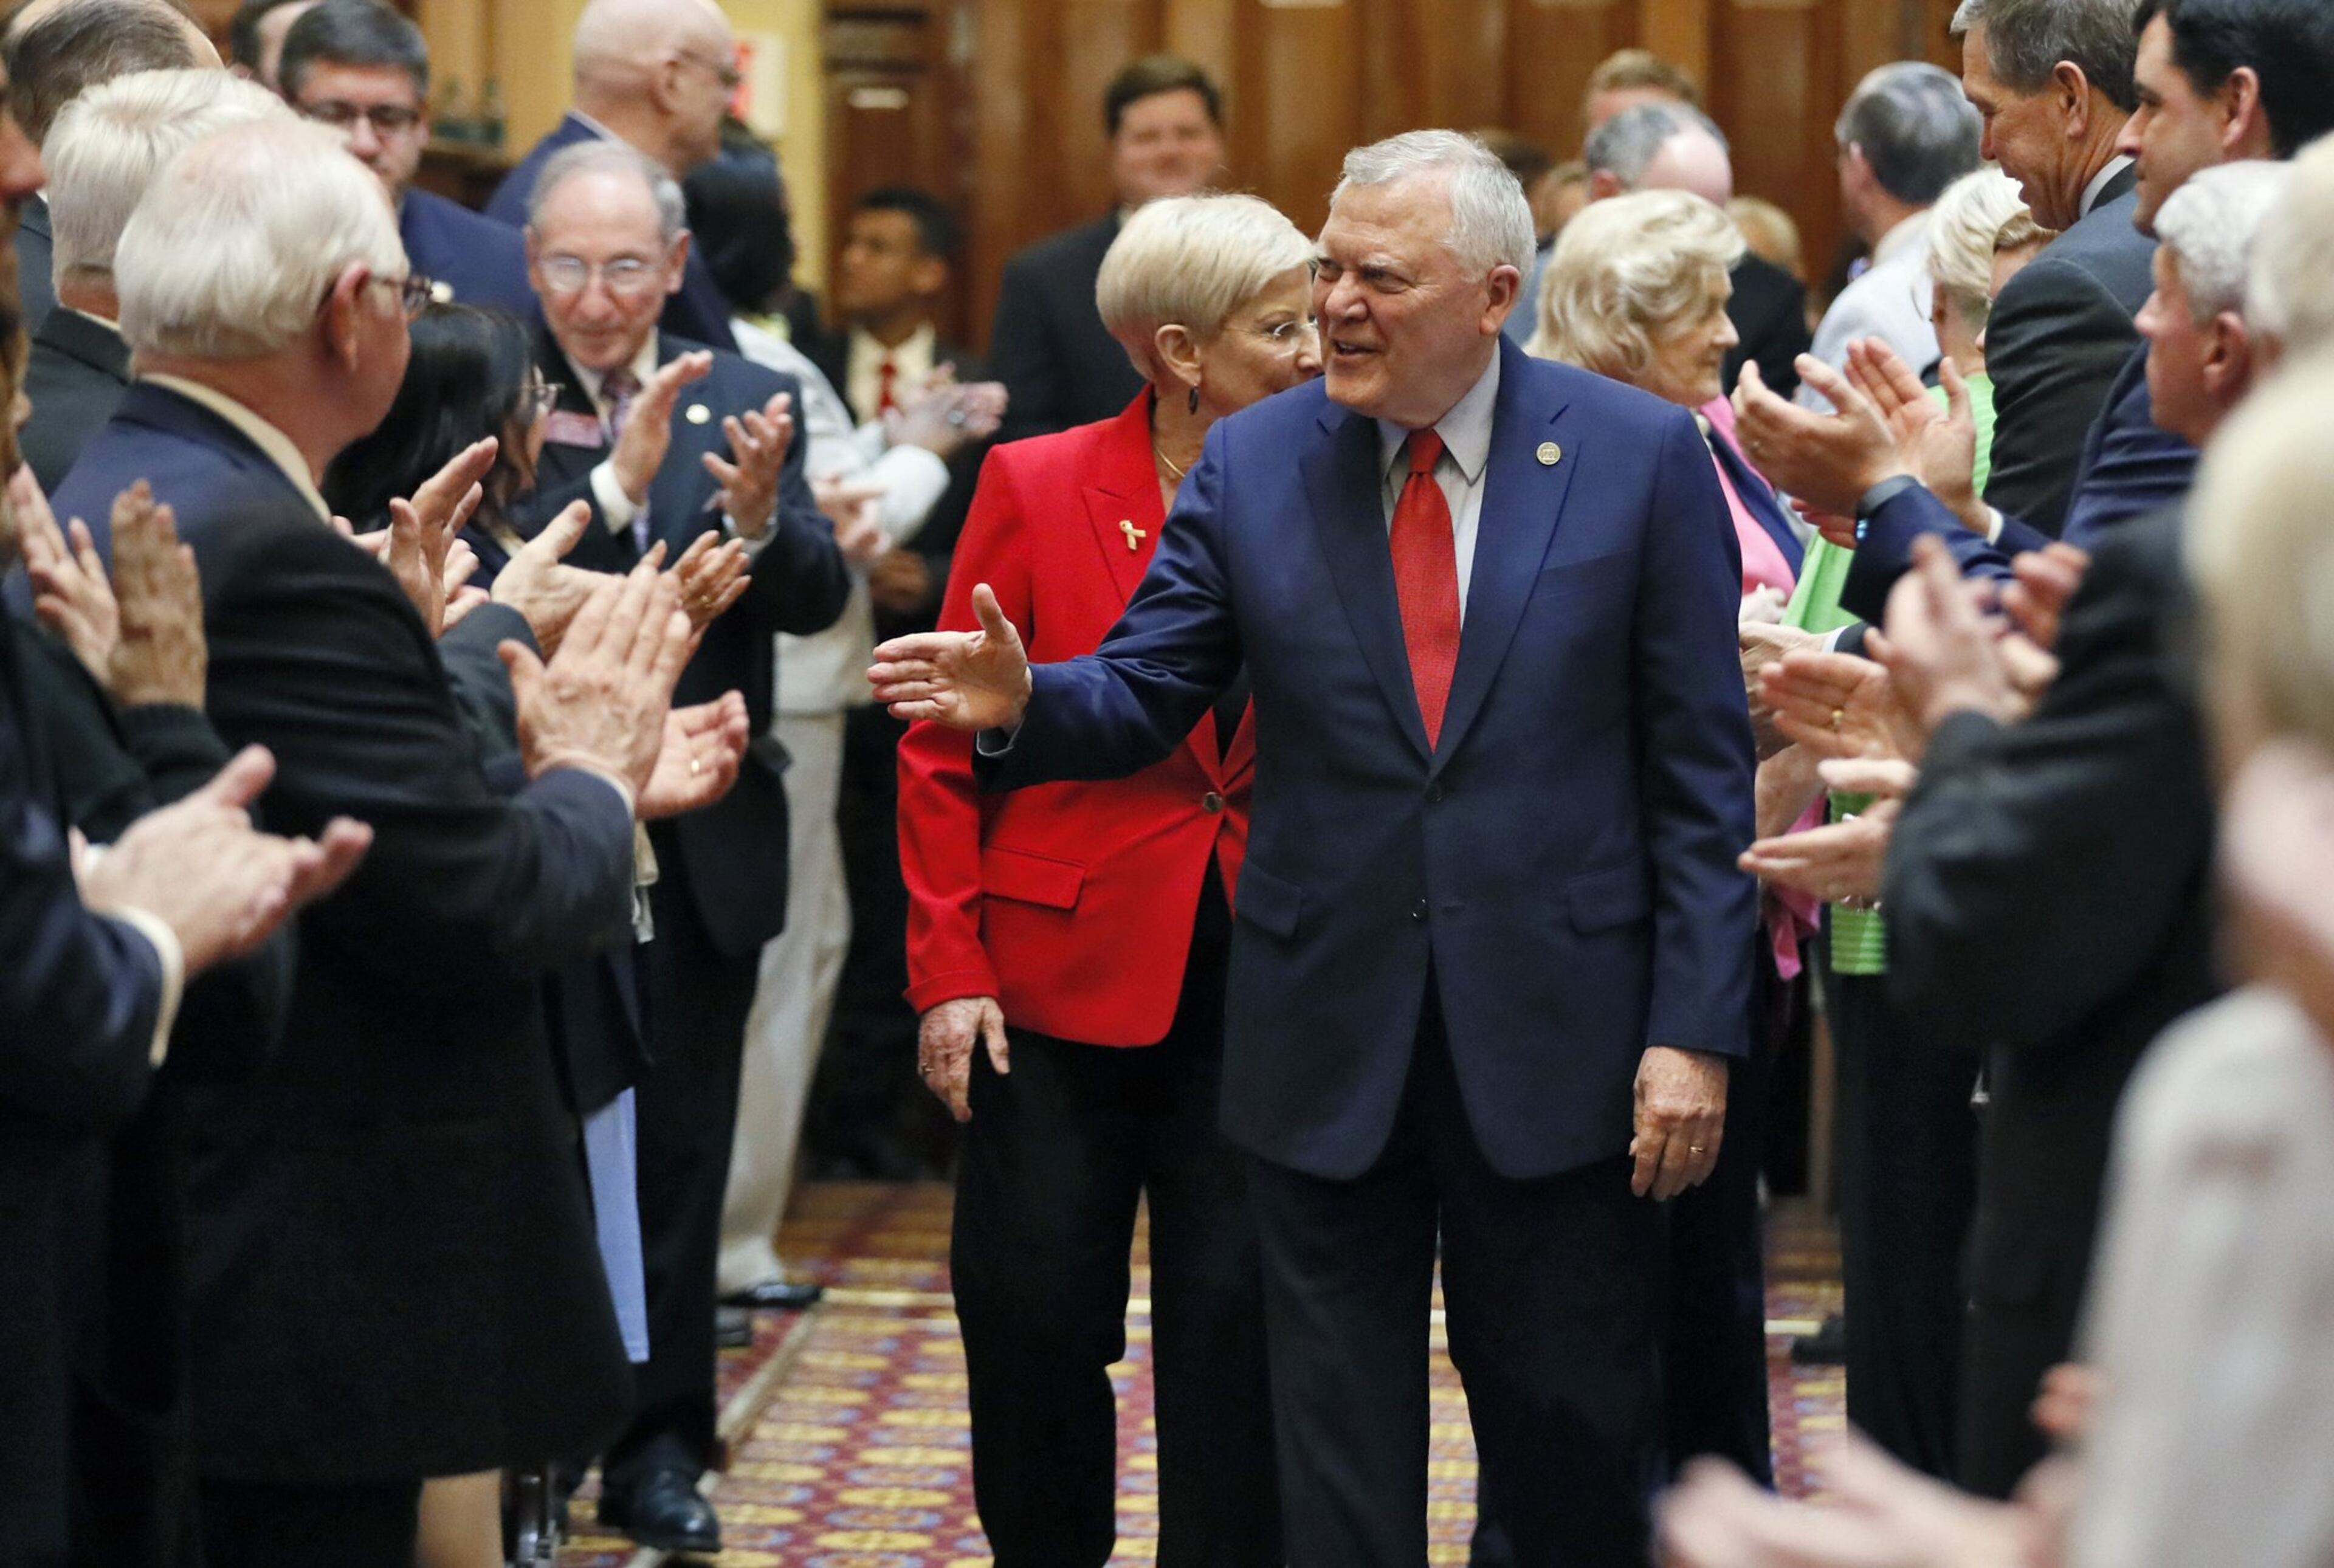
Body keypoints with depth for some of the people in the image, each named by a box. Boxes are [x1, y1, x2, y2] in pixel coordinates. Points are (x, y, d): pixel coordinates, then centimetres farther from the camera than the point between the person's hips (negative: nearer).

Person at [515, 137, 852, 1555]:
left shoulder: (751, 402, 2)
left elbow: (821, 598, -7)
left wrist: (761, 519, -28)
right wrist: (615, 482, -30)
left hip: (698, 841, 3)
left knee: (681, 1156, 10)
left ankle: (659, 1448, 21)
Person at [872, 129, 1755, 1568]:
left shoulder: (1644, 458, -3)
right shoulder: (1253, 463, 3)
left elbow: (1702, 769, -4)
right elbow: (1144, 697, 4)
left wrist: (1697, 1030, -9)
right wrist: (1024, 701, -20)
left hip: (1559, 1042, -2)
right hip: (1328, 1045, 2)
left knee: (1578, 1443, 8)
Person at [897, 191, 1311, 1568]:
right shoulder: (1038, 487, -2)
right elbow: (945, 746, 0)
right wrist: (949, 966, -6)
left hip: (1261, 978, 1)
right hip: (1067, 968, -1)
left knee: (1238, 1322, 3)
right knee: (1034, 1314, 6)